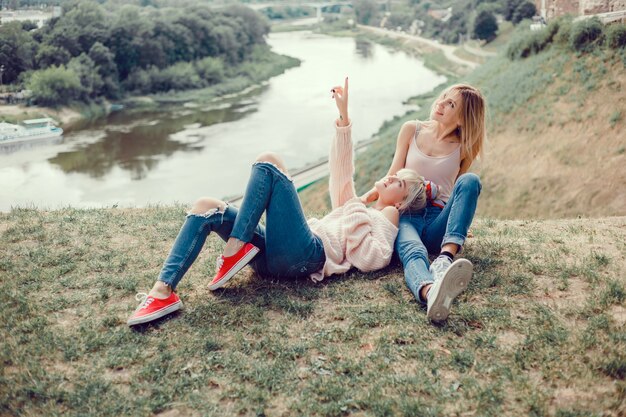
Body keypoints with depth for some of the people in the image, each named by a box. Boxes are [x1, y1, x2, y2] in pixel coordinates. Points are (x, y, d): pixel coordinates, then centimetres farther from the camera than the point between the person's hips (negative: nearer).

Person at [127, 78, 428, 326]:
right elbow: (341, 171, 30)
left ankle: (235, 249, -22)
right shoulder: (354, 206, 36)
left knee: (268, 163, -17)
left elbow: (371, 260, -6)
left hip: (306, 256, -8)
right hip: (277, 258, 8)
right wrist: (343, 115, 26)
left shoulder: (386, 221, 14)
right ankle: (164, 291, -24)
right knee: (206, 208, -12)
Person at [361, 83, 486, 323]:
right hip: (405, 215, 0)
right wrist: (366, 198, -7)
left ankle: (445, 259, -47)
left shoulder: (464, 148, 8)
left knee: (470, 180, -28)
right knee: (413, 251, -36)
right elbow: (393, 177, 10)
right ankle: (430, 292, -72)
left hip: (438, 221, 1)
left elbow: (460, 190, 13)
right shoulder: (411, 131, 11)